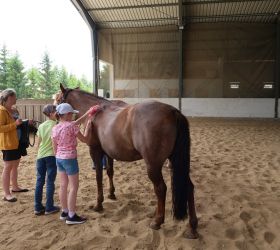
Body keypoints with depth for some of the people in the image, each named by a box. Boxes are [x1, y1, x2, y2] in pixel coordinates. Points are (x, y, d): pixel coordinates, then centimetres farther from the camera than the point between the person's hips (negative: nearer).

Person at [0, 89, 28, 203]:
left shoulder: (11, 110, 12)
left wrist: (21, 122, 10)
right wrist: (15, 124, -27)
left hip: (15, 142, 9)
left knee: (15, 165, 18)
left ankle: (15, 187, 33)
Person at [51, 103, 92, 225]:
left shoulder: (55, 128, 2)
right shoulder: (71, 126, -17)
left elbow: (55, 148, 7)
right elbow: (84, 139, -6)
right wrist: (88, 126, 5)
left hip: (59, 158, 7)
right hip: (70, 159, -7)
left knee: (63, 185, 16)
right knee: (74, 187, 2)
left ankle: (65, 212, 28)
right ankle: (71, 216, 7)